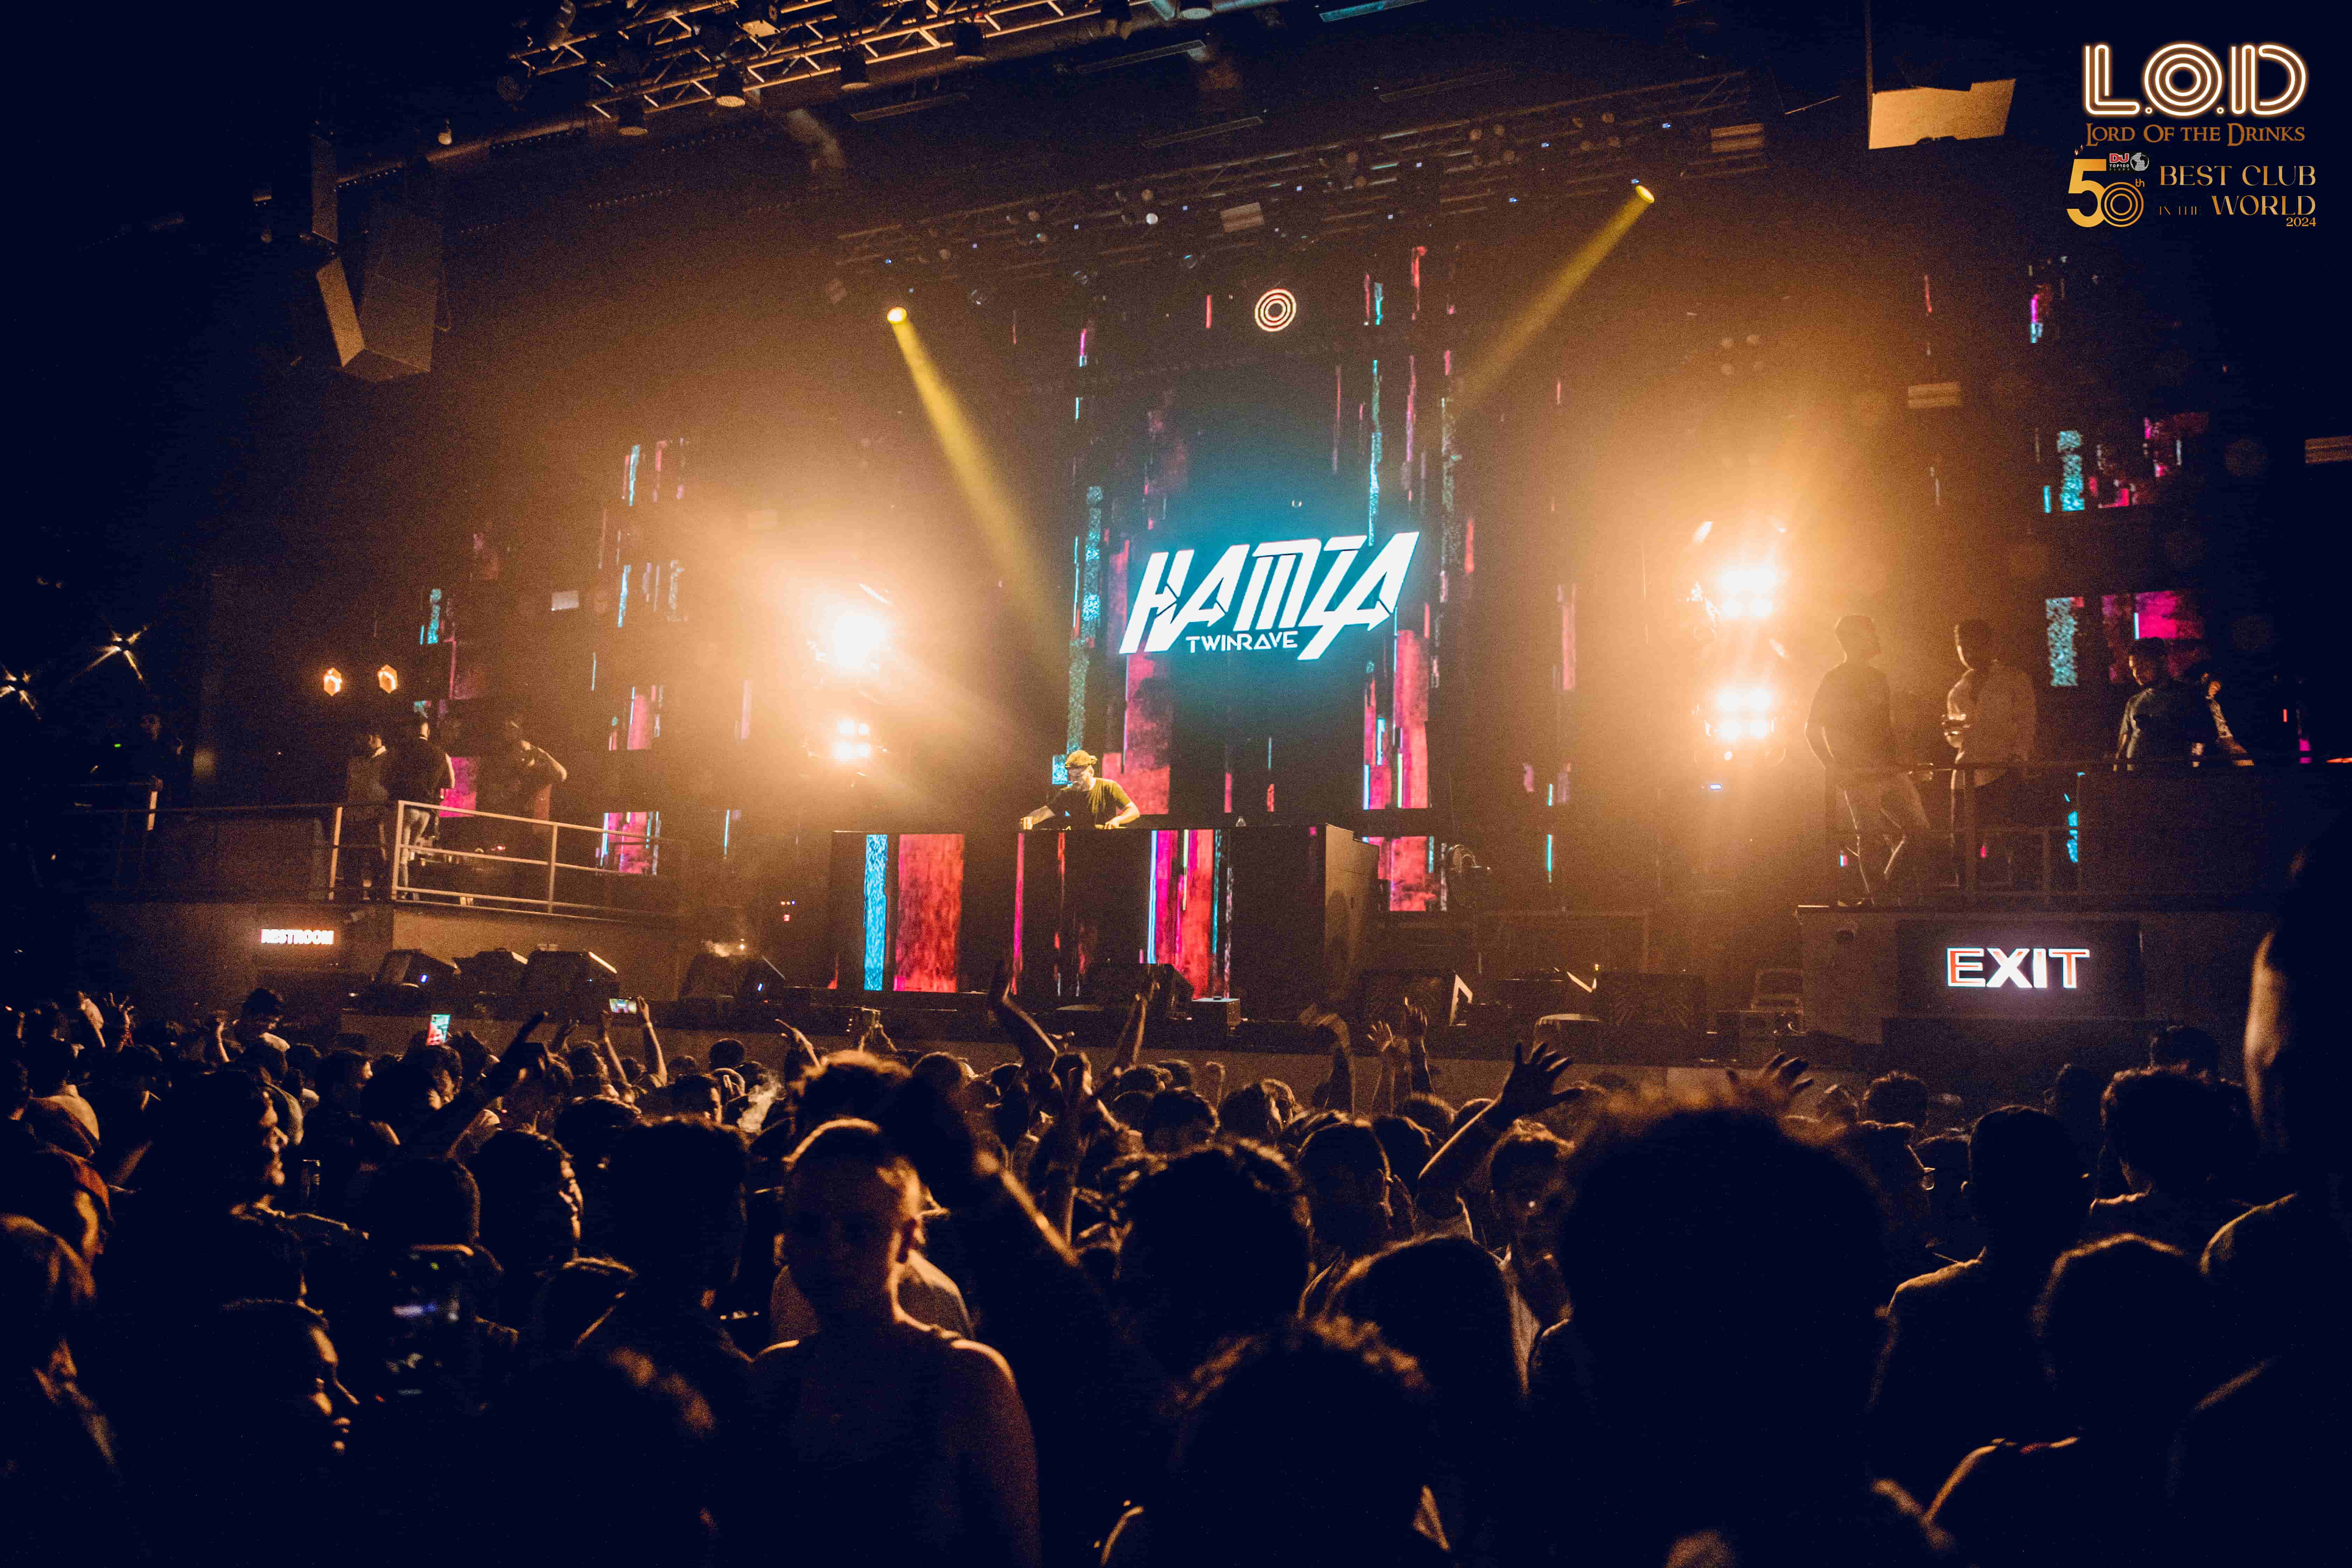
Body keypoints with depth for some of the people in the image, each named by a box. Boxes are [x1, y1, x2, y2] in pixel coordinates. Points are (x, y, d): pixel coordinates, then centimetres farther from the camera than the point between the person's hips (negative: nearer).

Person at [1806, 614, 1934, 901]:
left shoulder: (1878, 679, 18)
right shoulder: (1833, 682, -2)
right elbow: (1812, 730, -4)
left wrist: (1901, 761, 11)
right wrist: (1834, 769, -11)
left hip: (1890, 772, 6)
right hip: (1858, 777, -6)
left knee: (1919, 831, 1)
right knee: (1871, 839, -5)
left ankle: (1889, 891, 13)